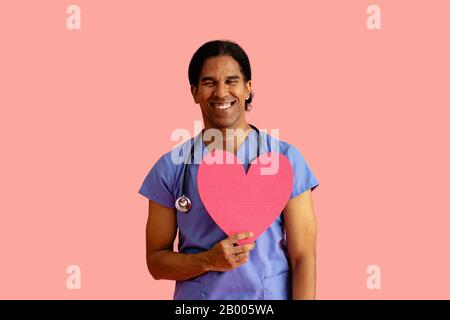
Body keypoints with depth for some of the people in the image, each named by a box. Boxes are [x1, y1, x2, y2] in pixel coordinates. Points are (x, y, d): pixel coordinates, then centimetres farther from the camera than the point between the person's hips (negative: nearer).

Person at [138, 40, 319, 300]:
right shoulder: (170, 168, -4)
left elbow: (303, 259, -7)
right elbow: (156, 261, -1)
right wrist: (208, 261, -16)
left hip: (271, 294, 0)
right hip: (196, 295, 1)